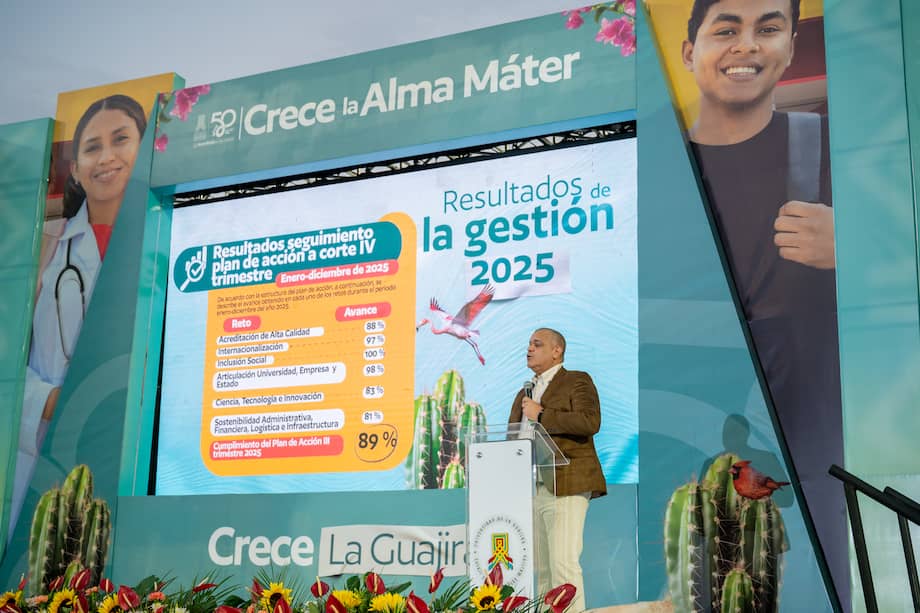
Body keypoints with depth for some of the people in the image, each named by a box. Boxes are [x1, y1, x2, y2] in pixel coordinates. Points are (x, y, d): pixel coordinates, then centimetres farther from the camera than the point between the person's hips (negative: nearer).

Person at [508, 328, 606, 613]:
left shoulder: (578, 381, 1)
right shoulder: (524, 394, 23)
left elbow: (590, 421, -16)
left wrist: (541, 415, -14)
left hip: (565, 486, -7)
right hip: (530, 490, 7)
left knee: (563, 562, -15)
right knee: (542, 568, 8)